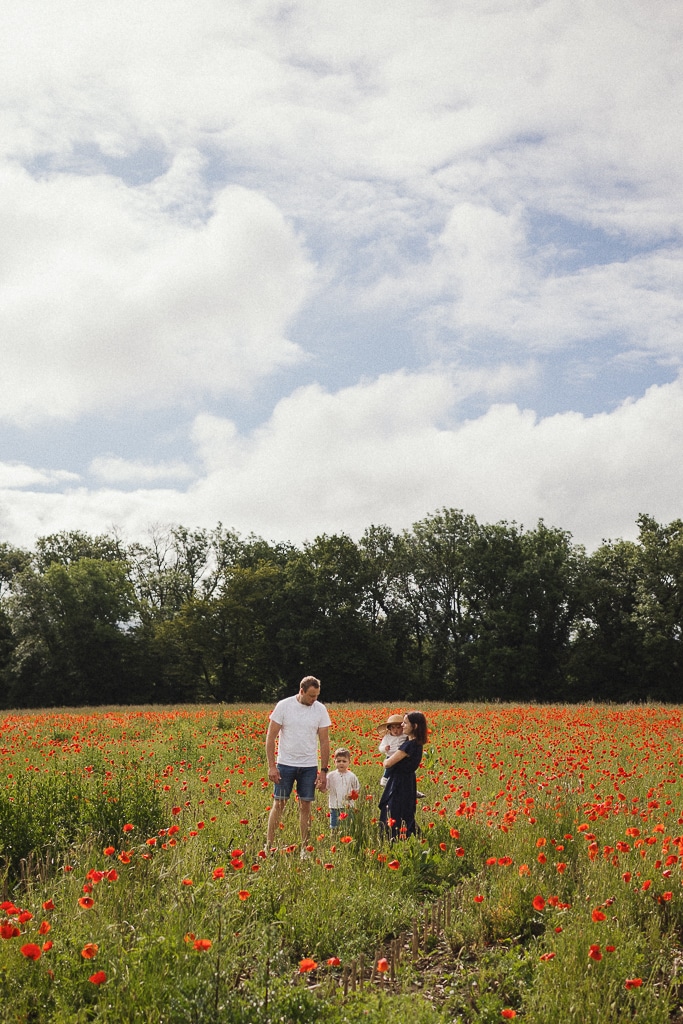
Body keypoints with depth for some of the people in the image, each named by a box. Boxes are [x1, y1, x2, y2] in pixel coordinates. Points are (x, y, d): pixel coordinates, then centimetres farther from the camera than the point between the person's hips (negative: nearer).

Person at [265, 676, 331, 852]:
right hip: (285, 764, -2)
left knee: (306, 806, 4)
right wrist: (271, 766, -10)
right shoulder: (283, 706, -8)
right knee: (279, 804, 1)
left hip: (309, 766, 2)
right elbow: (270, 737, -5)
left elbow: (324, 742, 3)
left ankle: (304, 848, 12)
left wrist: (324, 771, 0)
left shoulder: (320, 710, -2)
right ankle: (269, 845, 9)